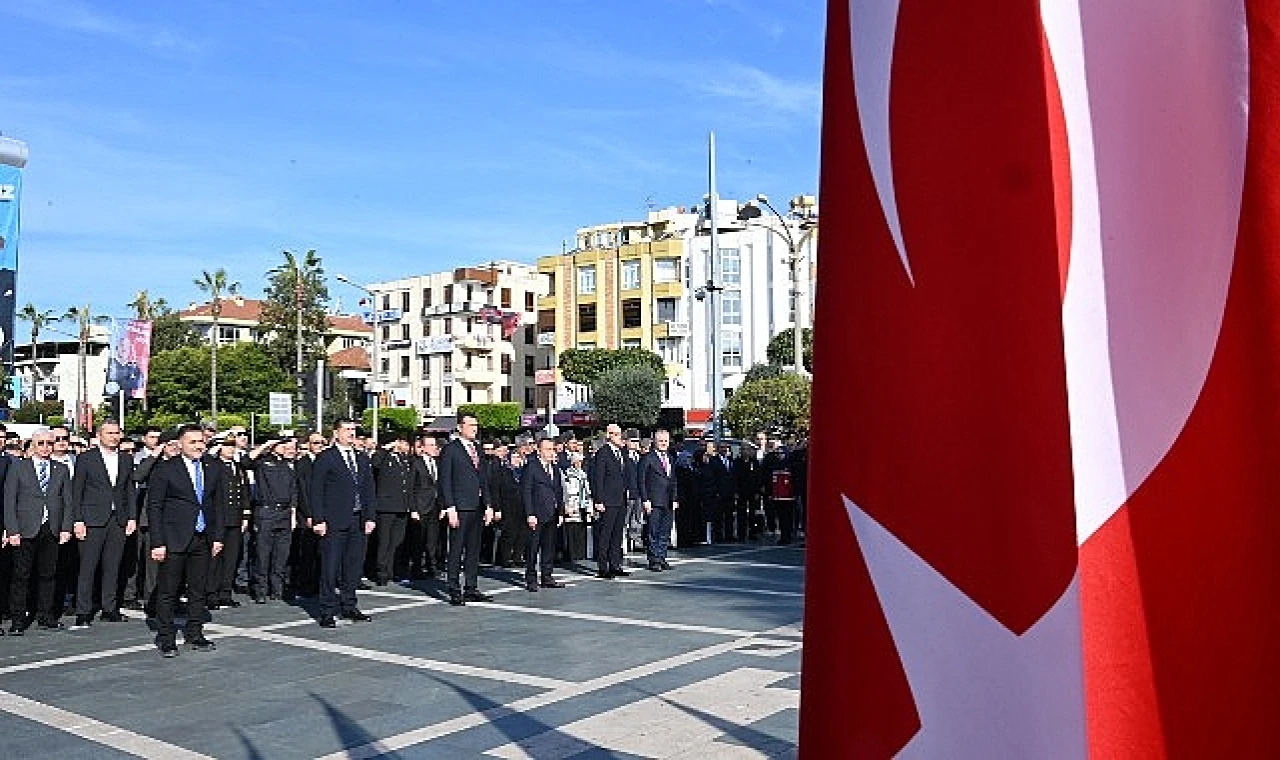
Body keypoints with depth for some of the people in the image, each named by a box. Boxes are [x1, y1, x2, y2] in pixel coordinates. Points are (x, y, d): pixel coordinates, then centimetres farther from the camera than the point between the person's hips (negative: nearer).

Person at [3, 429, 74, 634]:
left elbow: (67, 501, 10)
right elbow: (9, 501, 0)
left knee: (47, 574, 7)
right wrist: (12, 530, -9)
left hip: (52, 531, 2)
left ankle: (45, 616, 16)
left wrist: (66, 528, 0)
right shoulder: (18, 468, 4)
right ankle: (18, 619, 9)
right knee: (21, 575, 1)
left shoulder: (62, 470, 12)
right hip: (26, 530, -2)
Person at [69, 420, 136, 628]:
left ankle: (110, 609, 14)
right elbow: (76, 491, -1)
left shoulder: (126, 460, 12)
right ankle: (83, 613, 4)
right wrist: (78, 520, -7)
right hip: (93, 520, -3)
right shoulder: (87, 458, 1)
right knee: (88, 567, -2)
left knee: (113, 567, 7)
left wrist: (132, 517, 5)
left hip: (119, 521, 4)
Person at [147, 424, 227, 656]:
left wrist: (218, 536, 8)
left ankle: (194, 636, 20)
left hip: (203, 540, 4)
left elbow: (219, 504, 14)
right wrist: (157, 542, -11)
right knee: (168, 592, 2)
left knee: (199, 591, 9)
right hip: (174, 540, -4)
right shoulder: (164, 470, -4)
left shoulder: (213, 469, 9)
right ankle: (165, 639, 14)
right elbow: (154, 507, -5)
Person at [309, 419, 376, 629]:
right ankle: (328, 612, 5)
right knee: (330, 567, -2)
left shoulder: (363, 459, 15)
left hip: (359, 521, 5)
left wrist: (370, 517, 6)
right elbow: (316, 491, -5)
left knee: (354, 565, 9)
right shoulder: (325, 458, -1)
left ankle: (348, 606, 20)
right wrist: (318, 520, -11)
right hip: (334, 522, -5)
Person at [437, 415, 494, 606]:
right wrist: (450, 508, -15)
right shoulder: (450, 449, -4)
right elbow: (445, 481, -8)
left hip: (477, 507, 7)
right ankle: (454, 591, 4)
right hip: (460, 507, -7)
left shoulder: (477, 448, 16)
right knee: (456, 550, -2)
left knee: (474, 549, 10)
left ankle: (471, 588, 17)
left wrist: (488, 505, 11)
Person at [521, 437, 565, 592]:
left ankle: (546, 578, 18)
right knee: (533, 548, -1)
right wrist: (530, 514, -15)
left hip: (552, 515, 7)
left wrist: (561, 513, 13)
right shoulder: (531, 467, -6)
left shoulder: (555, 468, 15)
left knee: (549, 547, 10)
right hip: (537, 515, -7)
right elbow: (526, 492, -9)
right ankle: (531, 580, 6)